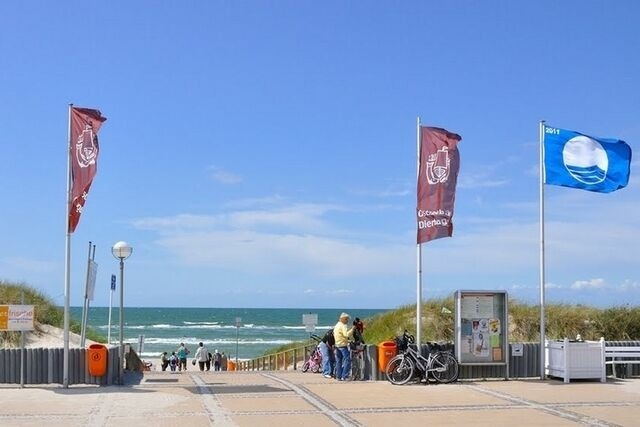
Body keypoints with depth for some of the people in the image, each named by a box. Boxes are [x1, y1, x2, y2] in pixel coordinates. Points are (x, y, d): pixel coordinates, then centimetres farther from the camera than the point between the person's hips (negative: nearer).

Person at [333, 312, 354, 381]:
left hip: (337, 345, 10)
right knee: (347, 360, -8)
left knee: (338, 361, 12)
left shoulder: (337, 325, 17)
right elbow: (347, 334, -26)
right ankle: (345, 376, -12)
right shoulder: (343, 326, -13)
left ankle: (338, 376, 13)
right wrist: (352, 329, -18)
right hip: (343, 345, -10)